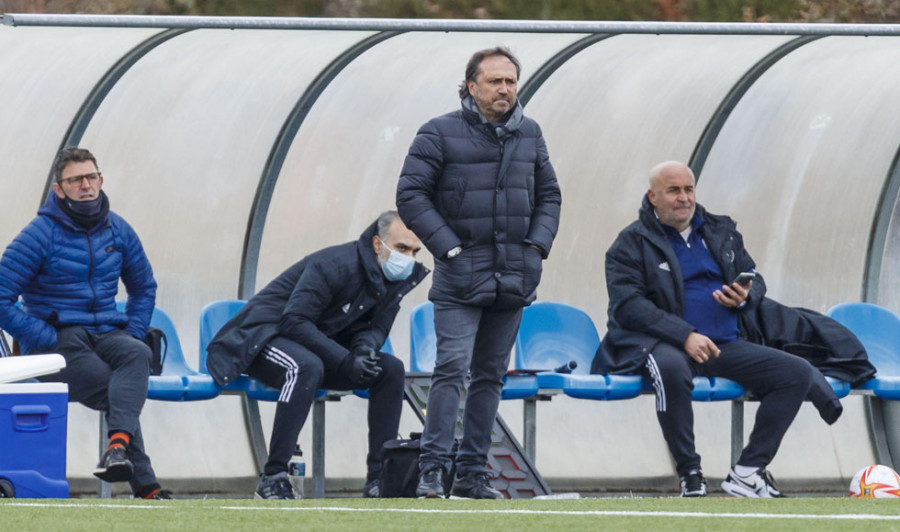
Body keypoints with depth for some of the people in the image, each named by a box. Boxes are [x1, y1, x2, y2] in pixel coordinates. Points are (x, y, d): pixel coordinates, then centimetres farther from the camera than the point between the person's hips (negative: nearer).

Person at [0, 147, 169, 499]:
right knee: (114, 389, -28)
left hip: (106, 333, 4)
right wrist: (46, 338, -14)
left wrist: (133, 332, 9)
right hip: (58, 342, -4)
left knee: (137, 354, -32)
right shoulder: (40, 235, -6)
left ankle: (118, 445, -49)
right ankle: (145, 485, -28)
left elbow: (144, 288, 26)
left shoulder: (118, 231, 11)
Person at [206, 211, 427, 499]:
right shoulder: (336, 265, -25)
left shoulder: (400, 278, 0)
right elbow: (294, 321, -28)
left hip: (320, 346, 8)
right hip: (263, 334, -8)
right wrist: (345, 361, -31)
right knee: (307, 366, -40)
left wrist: (366, 346, -18)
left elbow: (376, 327, 8)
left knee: (391, 370, -7)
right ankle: (272, 477, -37)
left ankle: (380, 476, -8)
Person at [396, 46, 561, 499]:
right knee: (452, 368, -15)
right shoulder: (441, 134, -4)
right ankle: (432, 470, -13)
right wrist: (448, 247, -13)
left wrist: (537, 245, 5)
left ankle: (473, 473, 12)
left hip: (514, 277, 5)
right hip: (460, 275, -5)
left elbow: (549, 195, 20)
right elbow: (411, 195, -6)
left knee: (490, 376, 8)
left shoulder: (529, 135, 12)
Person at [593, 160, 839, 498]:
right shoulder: (632, 243, 2)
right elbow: (628, 305, -10)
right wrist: (685, 336, -22)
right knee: (671, 368, -42)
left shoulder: (722, 232, 19)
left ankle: (747, 473, -10)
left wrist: (745, 298, -4)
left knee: (798, 373, -12)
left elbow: (756, 280, 24)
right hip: (662, 344, -5)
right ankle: (690, 476, -27)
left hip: (725, 346, 6)